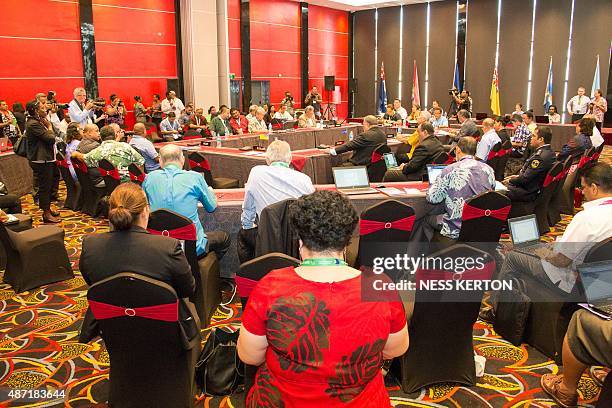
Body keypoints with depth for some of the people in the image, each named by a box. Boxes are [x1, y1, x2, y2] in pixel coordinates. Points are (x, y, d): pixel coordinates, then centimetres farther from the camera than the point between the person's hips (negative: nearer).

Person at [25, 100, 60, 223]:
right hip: (41, 160, -11)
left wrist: (47, 125, 2)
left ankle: (47, 207, 34)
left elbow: (51, 138, 13)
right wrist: (49, 127, -7)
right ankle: (46, 213, 3)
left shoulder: (37, 122, 14)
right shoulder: (33, 124, -19)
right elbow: (51, 138, -23)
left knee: (48, 185, 21)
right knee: (44, 186, -4)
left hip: (46, 159, 11)